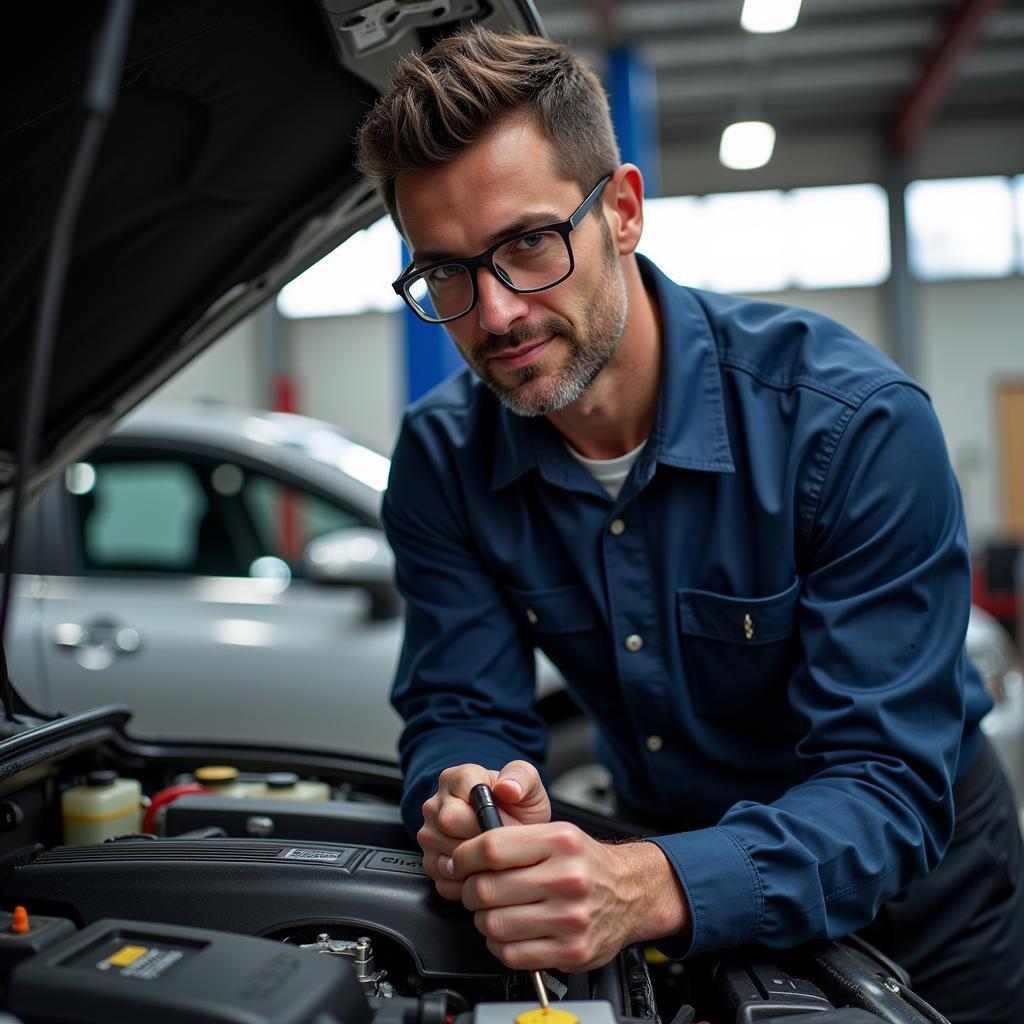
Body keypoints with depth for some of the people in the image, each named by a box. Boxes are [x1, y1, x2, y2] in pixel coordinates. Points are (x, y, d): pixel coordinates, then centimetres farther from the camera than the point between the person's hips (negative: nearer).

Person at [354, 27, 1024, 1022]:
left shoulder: (857, 422, -28)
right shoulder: (442, 457, -14)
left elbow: (885, 787, -30)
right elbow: (458, 712, -11)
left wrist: (655, 887, -47)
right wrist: (465, 809, -35)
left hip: (906, 879, -2)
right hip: (657, 847, 3)